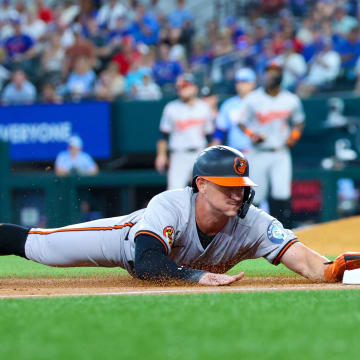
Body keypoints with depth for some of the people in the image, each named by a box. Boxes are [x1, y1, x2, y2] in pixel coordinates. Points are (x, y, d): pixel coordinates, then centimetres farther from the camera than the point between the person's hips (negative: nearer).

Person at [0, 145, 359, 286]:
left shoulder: (252, 224, -39)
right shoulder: (168, 206, -45)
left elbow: (308, 263, -49)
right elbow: (147, 264, -57)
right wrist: (197, 275, -72)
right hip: (131, 235, -3)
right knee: (34, 245, 7)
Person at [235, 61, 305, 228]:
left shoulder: (291, 100, 5)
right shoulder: (253, 99, -1)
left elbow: (299, 121, 18)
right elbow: (242, 122, 5)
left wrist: (294, 136, -1)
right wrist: (252, 135, -14)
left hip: (281, 154, 1)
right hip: (258, 154, -1)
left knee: (282, 194, -11)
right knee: (255, 195, 1)